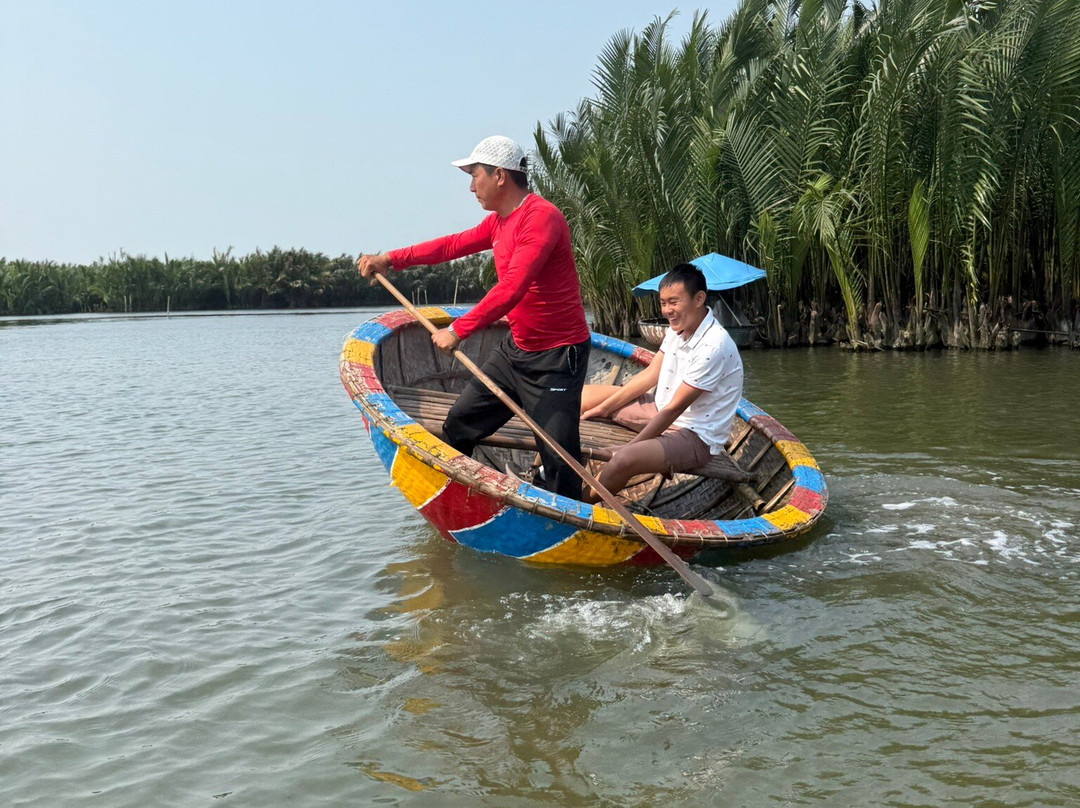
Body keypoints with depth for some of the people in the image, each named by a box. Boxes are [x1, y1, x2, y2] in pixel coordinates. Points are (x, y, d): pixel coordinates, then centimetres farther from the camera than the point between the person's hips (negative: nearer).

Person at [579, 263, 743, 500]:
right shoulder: (677, 327, 0)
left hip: (695, 436, -9)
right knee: (583, 395, 7)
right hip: (659, 411, 10)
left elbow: (674, 409, -25)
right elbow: (650, 374, 9)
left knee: (624, 461, -36)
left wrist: (629, 447, -22)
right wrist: (603, 408, 6)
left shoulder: (713, 346, -26)